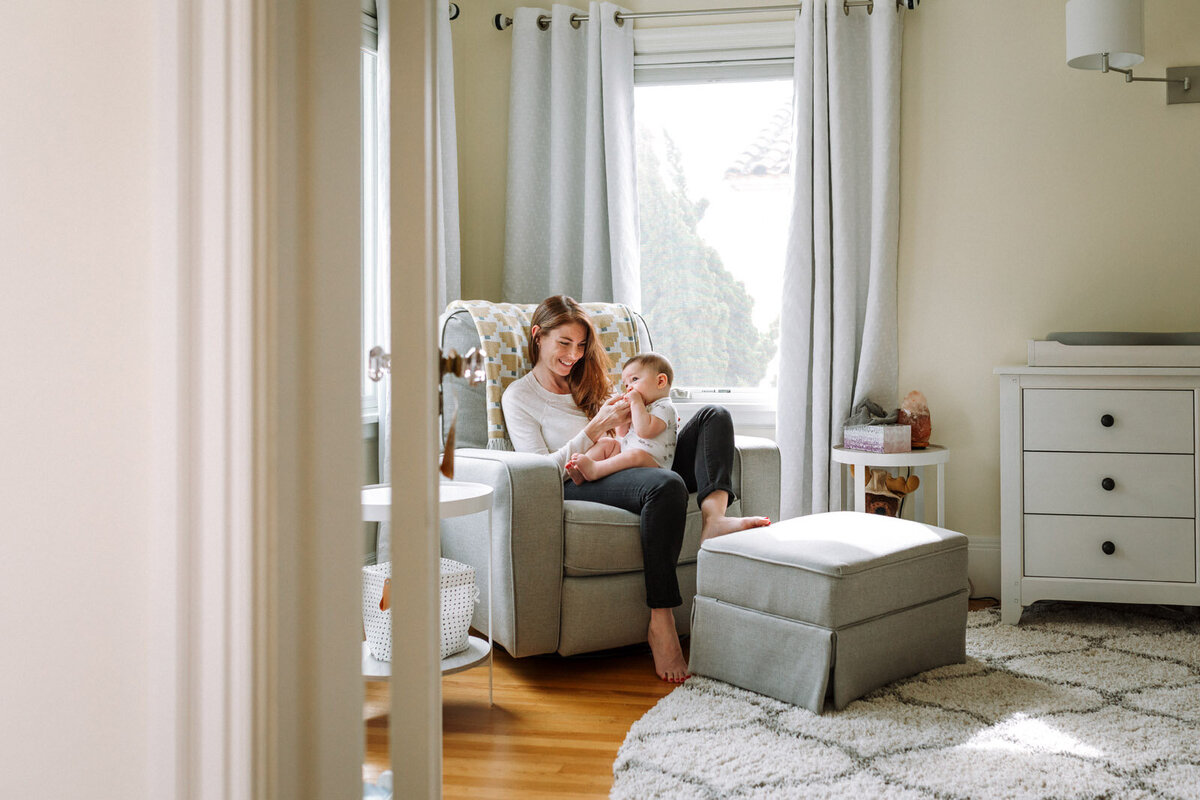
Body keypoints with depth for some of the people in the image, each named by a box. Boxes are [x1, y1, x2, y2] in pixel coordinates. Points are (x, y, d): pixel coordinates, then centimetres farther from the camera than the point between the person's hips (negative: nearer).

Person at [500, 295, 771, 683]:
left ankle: (713, 516, -32)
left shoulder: (586, 383, 29)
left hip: (626, 471, 8)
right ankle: (660, 623, -37)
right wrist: (598, 427, -12)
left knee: (714, 416, -5)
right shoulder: (519, 396, 8)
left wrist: (632, 419, 3)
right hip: (579, 483, -7)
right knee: (667, 485, -38)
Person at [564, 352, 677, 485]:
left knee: (636, 455, -36)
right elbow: (622, 434, 23)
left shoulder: (665, 408, -7)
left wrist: (636, 402, -14)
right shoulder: (641, 408, 25)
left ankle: (594, 470, -46)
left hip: (652, 464, -9)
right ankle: (581, 473, -21)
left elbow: (644, 431, -24)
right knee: (606, 442, 0)